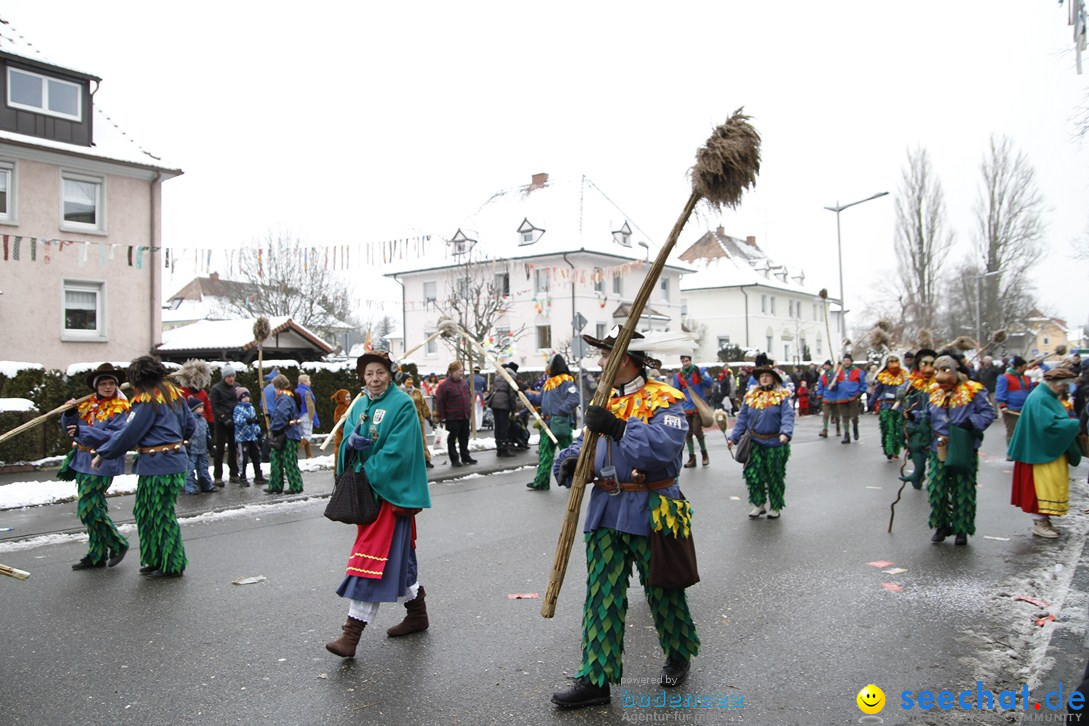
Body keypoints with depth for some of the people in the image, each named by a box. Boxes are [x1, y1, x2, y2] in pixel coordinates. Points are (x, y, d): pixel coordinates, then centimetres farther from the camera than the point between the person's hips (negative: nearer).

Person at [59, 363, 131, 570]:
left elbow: (115, 436, -21)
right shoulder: (87, 404, 10)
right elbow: (71, 429, 11)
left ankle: (117, 545, 9)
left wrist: (82, 432, -24)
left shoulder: (120, 408, -9)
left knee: (88, 508, -8)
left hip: (102, 464, -7)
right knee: (94, 507, 13)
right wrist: (70, 413, -8)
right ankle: (97, 555, 24)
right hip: (82, 461, 7)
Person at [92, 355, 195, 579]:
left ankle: (172, 566, 10)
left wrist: (102, 455, -2)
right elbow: (190, 425, 16)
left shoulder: (146, 400, -12)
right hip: (176, 458, 8)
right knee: (144, 511, 16)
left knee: (161, 514, 2)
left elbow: (128, 434, -12)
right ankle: (157, 560, 22)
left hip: (158, 464, -8)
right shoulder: (173, 393, 11)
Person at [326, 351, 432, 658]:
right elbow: (347, 444, 6)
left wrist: (368, 474, -17)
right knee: (399, 553, 16)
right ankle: (417, 613, 30)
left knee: (373, 555, -10)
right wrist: (351, 442, -16)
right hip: (366, 489, 7)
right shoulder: (360, 406, 12)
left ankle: (352, 632, -9)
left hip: (391, 489, -7)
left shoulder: (402, 405, -9)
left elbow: (397, 450, -17)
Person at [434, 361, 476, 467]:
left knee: (464, 438, 15)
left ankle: (465, 457, 27)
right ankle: (454, 459, 10)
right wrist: (442, 417, -13)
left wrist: (468, 409, 18)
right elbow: (439, 402, -12)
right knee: (452, 439, 3)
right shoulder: (444, 385, -13)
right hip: (452, 418, -7)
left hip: (465, 417, 7)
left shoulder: (464, 382, 9)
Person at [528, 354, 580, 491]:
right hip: (547, 424, 9)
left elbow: (574, 399, -23)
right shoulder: (548, 383, 17)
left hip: (561, 424, -9)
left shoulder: (566, 382, -12)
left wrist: (560, 412, -25)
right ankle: (541, 482, 12)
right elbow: (540, 399, 25)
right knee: (544, 453, 9)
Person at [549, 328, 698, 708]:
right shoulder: (606, 402, 13)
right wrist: (569, 463, -10)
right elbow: (583, 443, 12)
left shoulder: (663, 400, -11)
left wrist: (617, 428, -33)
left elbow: (664, 446, -28)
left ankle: (679, 655, 38)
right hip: (606, 509, 6)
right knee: (601, 596, 5)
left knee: (662, 591, 13)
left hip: (650, 511, -6)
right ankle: (595, 679, 12)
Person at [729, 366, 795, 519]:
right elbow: (742, 419, 8)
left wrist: (785, 433, -32)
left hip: (775, 444, -3)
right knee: (753, 474, -3)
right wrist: (734, 437, 2)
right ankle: (759, 504, 16)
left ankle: (775, 507, 26)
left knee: (774, 476, 9)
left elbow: (787, 417, -15)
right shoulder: (750, 396, 6)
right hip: (755, 443, 3)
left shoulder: (782, 397, -5)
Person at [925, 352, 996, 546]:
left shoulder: (973, 391, -8)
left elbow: (988, 412, -7)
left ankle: (962, 530, 19)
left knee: (963, 491, 6)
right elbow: (928, 416, 17)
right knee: (936, 489, 2)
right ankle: (942, 525, 21)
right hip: (939, 450, 3)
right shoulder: (934, 392, 6)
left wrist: (971, 423, -21)